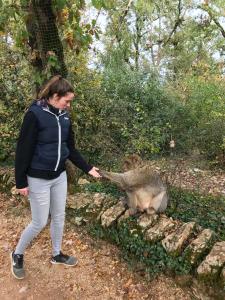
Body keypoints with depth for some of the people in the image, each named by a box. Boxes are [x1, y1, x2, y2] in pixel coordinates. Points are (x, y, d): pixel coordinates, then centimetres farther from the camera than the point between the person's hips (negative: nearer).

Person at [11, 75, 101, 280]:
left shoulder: (64, 117, 2)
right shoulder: (35, 114, -18)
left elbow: (70, 148, 8)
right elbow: (23, 150, -15)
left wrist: (88, 168, 3)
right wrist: (21, 182, -13)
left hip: (60, 176, 6)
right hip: (38, 179, -6)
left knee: (59, 217, 17)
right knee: (40, 223, 5)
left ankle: (57, 254, 38)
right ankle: (17, 254, 33)